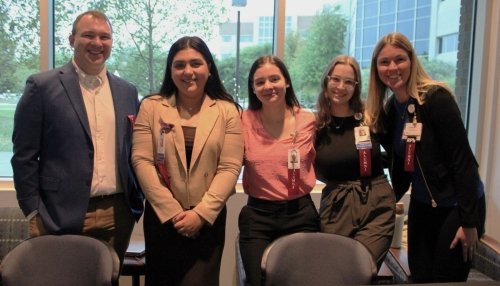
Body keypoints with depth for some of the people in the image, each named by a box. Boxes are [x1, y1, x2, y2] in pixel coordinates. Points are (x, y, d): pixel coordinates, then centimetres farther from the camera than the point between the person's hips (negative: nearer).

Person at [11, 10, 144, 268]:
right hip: (62, 216, -4)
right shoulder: (42, 86, -4)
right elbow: (24, 156, -4)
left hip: (118, 215, 4)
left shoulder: (127, 91, 9)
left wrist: (136, 199, 7)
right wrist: (34, 213, -7)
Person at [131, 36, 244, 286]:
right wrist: (172, 211, -11)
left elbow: (230, 168, -5)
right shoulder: (151, 106, 2)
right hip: (161, 217, 1)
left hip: (208, 219, -1)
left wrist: (200, 213, -13)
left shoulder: (227, 111, 1)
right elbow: (142, 161, -5)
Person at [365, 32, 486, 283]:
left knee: (446, 280, 3)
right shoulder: (389, 110, 2)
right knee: (420, 278, 11)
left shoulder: (436, 98, -19)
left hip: (457, 207, -6)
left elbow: (462, 161, -20)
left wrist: (469, 222, -20)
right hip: (421, 206, 6)